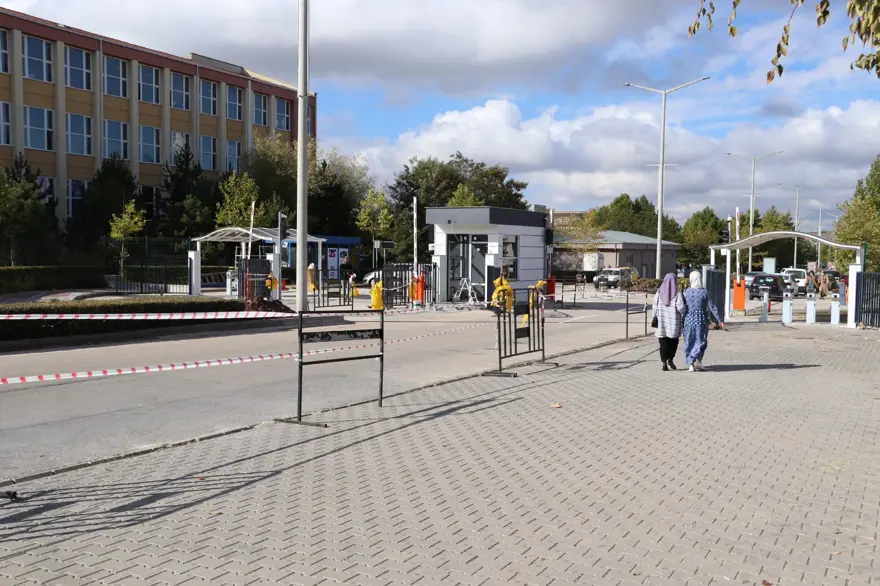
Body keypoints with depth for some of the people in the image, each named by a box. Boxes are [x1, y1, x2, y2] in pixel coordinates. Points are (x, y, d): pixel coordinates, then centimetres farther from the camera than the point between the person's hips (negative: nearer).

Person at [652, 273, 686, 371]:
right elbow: (681, 307, -17)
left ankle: (664, 363, 3)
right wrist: (683, 315, 3)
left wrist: (655, 317, 7)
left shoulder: (659, 292, -2)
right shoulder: (677, 294, -9)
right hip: (673, 322, -2)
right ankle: (670, 360, 13)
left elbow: (655, 306, -3)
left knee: (663, 342, 6)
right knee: (673, 341, 18)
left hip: (662, 321, 2)